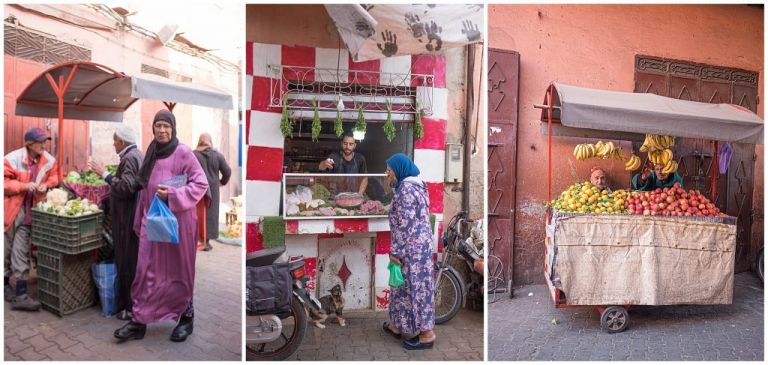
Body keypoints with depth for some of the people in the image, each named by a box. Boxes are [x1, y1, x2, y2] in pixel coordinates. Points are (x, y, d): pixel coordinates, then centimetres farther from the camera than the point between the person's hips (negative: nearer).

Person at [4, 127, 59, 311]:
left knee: (21, 253, 5)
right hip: (11, 210, -3)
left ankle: (20, 295, 9)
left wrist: (47, 185, -7)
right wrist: (24, 186, -23)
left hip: (29, 212, 3)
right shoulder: (12, 159, -15)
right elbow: (4, 182, -12)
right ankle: (5, 285, 29)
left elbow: (55, 176, 13)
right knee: (6, 250, 11)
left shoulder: (49, 160, -2)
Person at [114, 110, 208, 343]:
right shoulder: (151, 153, 10)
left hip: (177, 220, -5)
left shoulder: (183, 152, -9)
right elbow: (144, 189, 15)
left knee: (179, 270, 6)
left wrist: (172, 195, -23)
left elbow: (201, 183, -12)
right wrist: (140, 221, 16)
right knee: (146, 271, 7)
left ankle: (186, 317, 22)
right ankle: (139, 321, 17)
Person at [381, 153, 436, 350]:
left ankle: (427, 334, 14)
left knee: (415, 287, 1)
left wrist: (395, 252, -17)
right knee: (405, 284, 19)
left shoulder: (405, 189, -19)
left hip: (411, 246, -10)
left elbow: (404, 225, -22)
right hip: (420, 243, 10)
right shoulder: (416, 185, 12)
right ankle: (397, 325, 32)